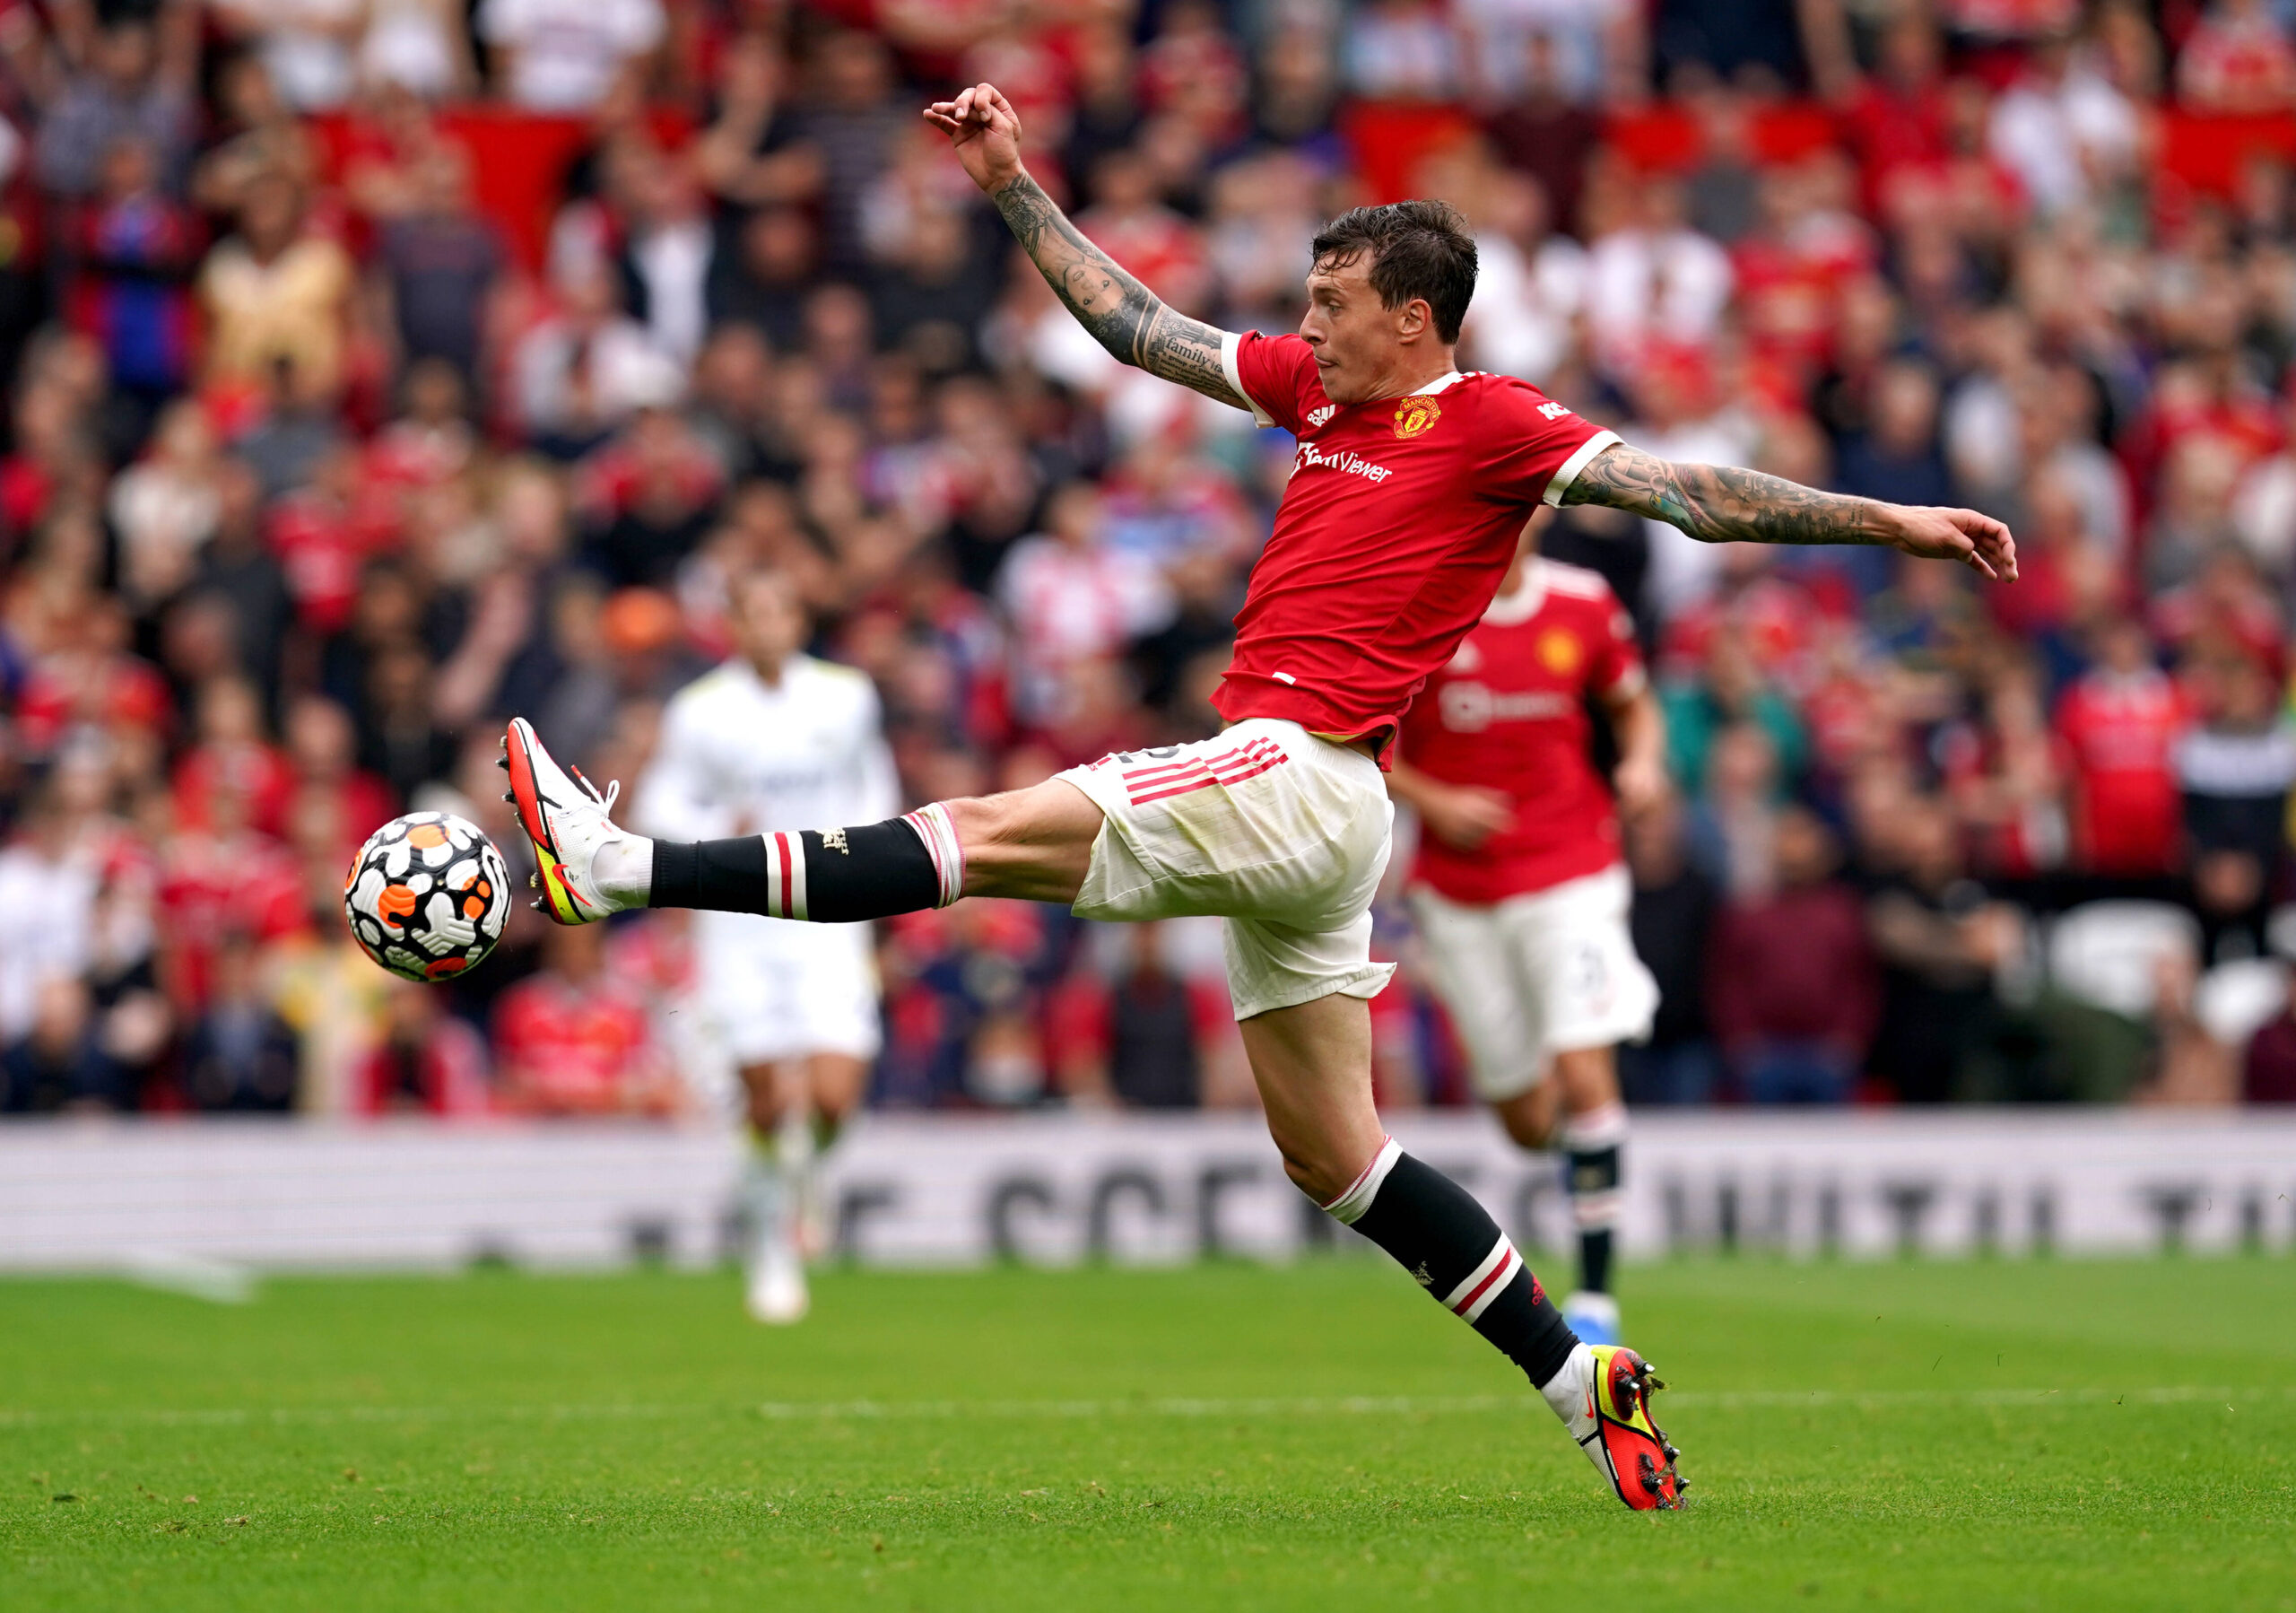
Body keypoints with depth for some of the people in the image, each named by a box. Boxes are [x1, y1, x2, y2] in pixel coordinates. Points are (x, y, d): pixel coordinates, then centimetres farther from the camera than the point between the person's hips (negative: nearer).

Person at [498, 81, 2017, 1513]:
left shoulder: (1493, 424, -4)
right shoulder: (1317, 388, 18)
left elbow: (1689, 491, -6)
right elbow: (1138, 326, 24)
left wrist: (1885, 520, -13)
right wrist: (1017, 187, 21)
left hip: (1304, 775, -9)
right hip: (1287, 809, 9)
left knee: (993, 835, -12)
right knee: (1335, 1156, 9)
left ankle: (625, 868, -15)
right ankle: (1581, 1377, 10)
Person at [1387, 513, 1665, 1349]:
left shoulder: (1585, 606, 0)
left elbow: (1634, 704, 16)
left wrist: (1643, 760, -6)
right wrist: (1434, 801, -14)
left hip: (1569, 877, 0)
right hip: (1457, 893, 1)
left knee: (1584, 1076, -17)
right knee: (1525, 1118, 4)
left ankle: (1595, 1293, -9)